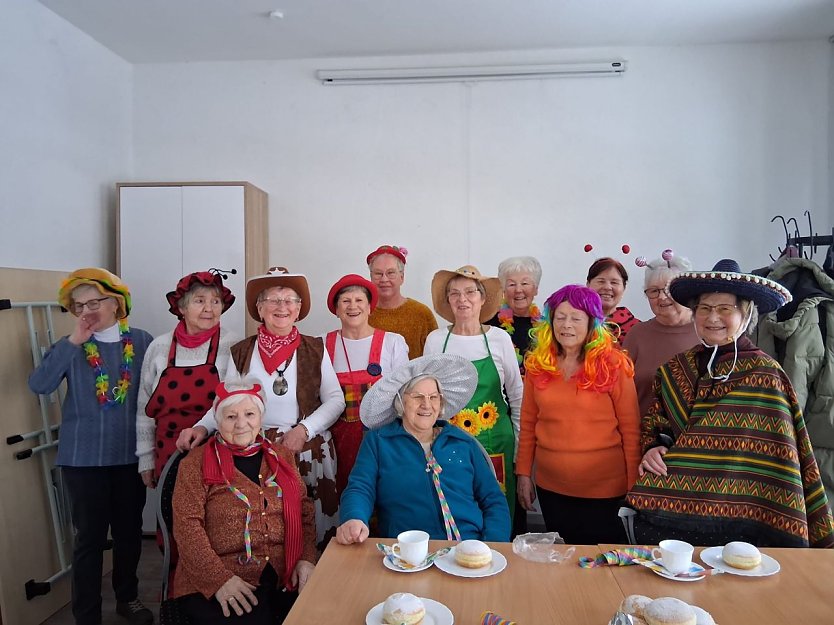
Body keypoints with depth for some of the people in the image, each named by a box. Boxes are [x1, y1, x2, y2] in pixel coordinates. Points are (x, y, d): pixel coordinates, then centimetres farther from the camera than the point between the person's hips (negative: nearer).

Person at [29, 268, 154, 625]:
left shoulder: (142, 342, -2)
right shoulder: (71, 346, -1)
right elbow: (39, 385, -16)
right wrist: (73, 342, -21)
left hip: (130, 454, 1)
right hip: (83, 457, -1)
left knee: (129, 531, 16)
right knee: (90, 537, 4)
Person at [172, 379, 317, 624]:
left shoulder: (282, 457, 14)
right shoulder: (196, 463, 3)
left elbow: (305, 512, 13)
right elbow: (187, 525, -5)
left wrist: (306, 559, -2)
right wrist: (219, 579, -16)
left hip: (285, 576, 4)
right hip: (216, 581, -3)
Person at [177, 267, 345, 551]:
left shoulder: (315, 349, 3)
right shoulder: (241, 352, 7)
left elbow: (335, 399, 2)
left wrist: (303, 429, -10)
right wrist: (202, 427, -8)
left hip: (310, 451, 0)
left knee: (313, 531, -1)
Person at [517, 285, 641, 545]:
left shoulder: (613, 364, -8)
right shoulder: (537, 364, 1)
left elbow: (630, 430, -6)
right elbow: (528, 423, 6)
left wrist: (634, 485, -6)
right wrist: (524, 473, 5)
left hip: (605, 489, -3)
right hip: (551, 487, 3)